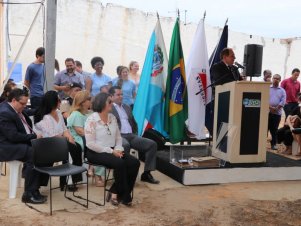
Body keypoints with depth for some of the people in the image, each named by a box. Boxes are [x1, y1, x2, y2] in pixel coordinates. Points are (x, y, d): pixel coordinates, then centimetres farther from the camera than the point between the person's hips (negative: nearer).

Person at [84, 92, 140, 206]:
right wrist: (111, 151, -19)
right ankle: (125, 197, -12)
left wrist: (118, 149, -7)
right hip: (96, 153, -7)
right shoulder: (91, 120, -11)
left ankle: (115, 192, -5)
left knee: (135, 162, -15)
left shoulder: (112, 117, 9)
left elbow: (118, 137, 14)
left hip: (112, 151, 7)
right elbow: (91, 144, -16)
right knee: (120, 163, -31)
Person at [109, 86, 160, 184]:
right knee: (125, 145, -40)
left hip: (131, 136, 7)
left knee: (152, 144, -9)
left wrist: (134, 134, 16)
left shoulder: (127, 107, 24)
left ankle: (146, 173, -7)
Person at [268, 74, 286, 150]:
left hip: (277, 113, 1)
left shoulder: (282, 91, 9)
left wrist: (276, 108, -13)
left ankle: (273, 144, 11)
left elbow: (283, 101, -1)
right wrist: (270, 107, -15)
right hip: (267, 111, -1)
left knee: (274, 129, 4)